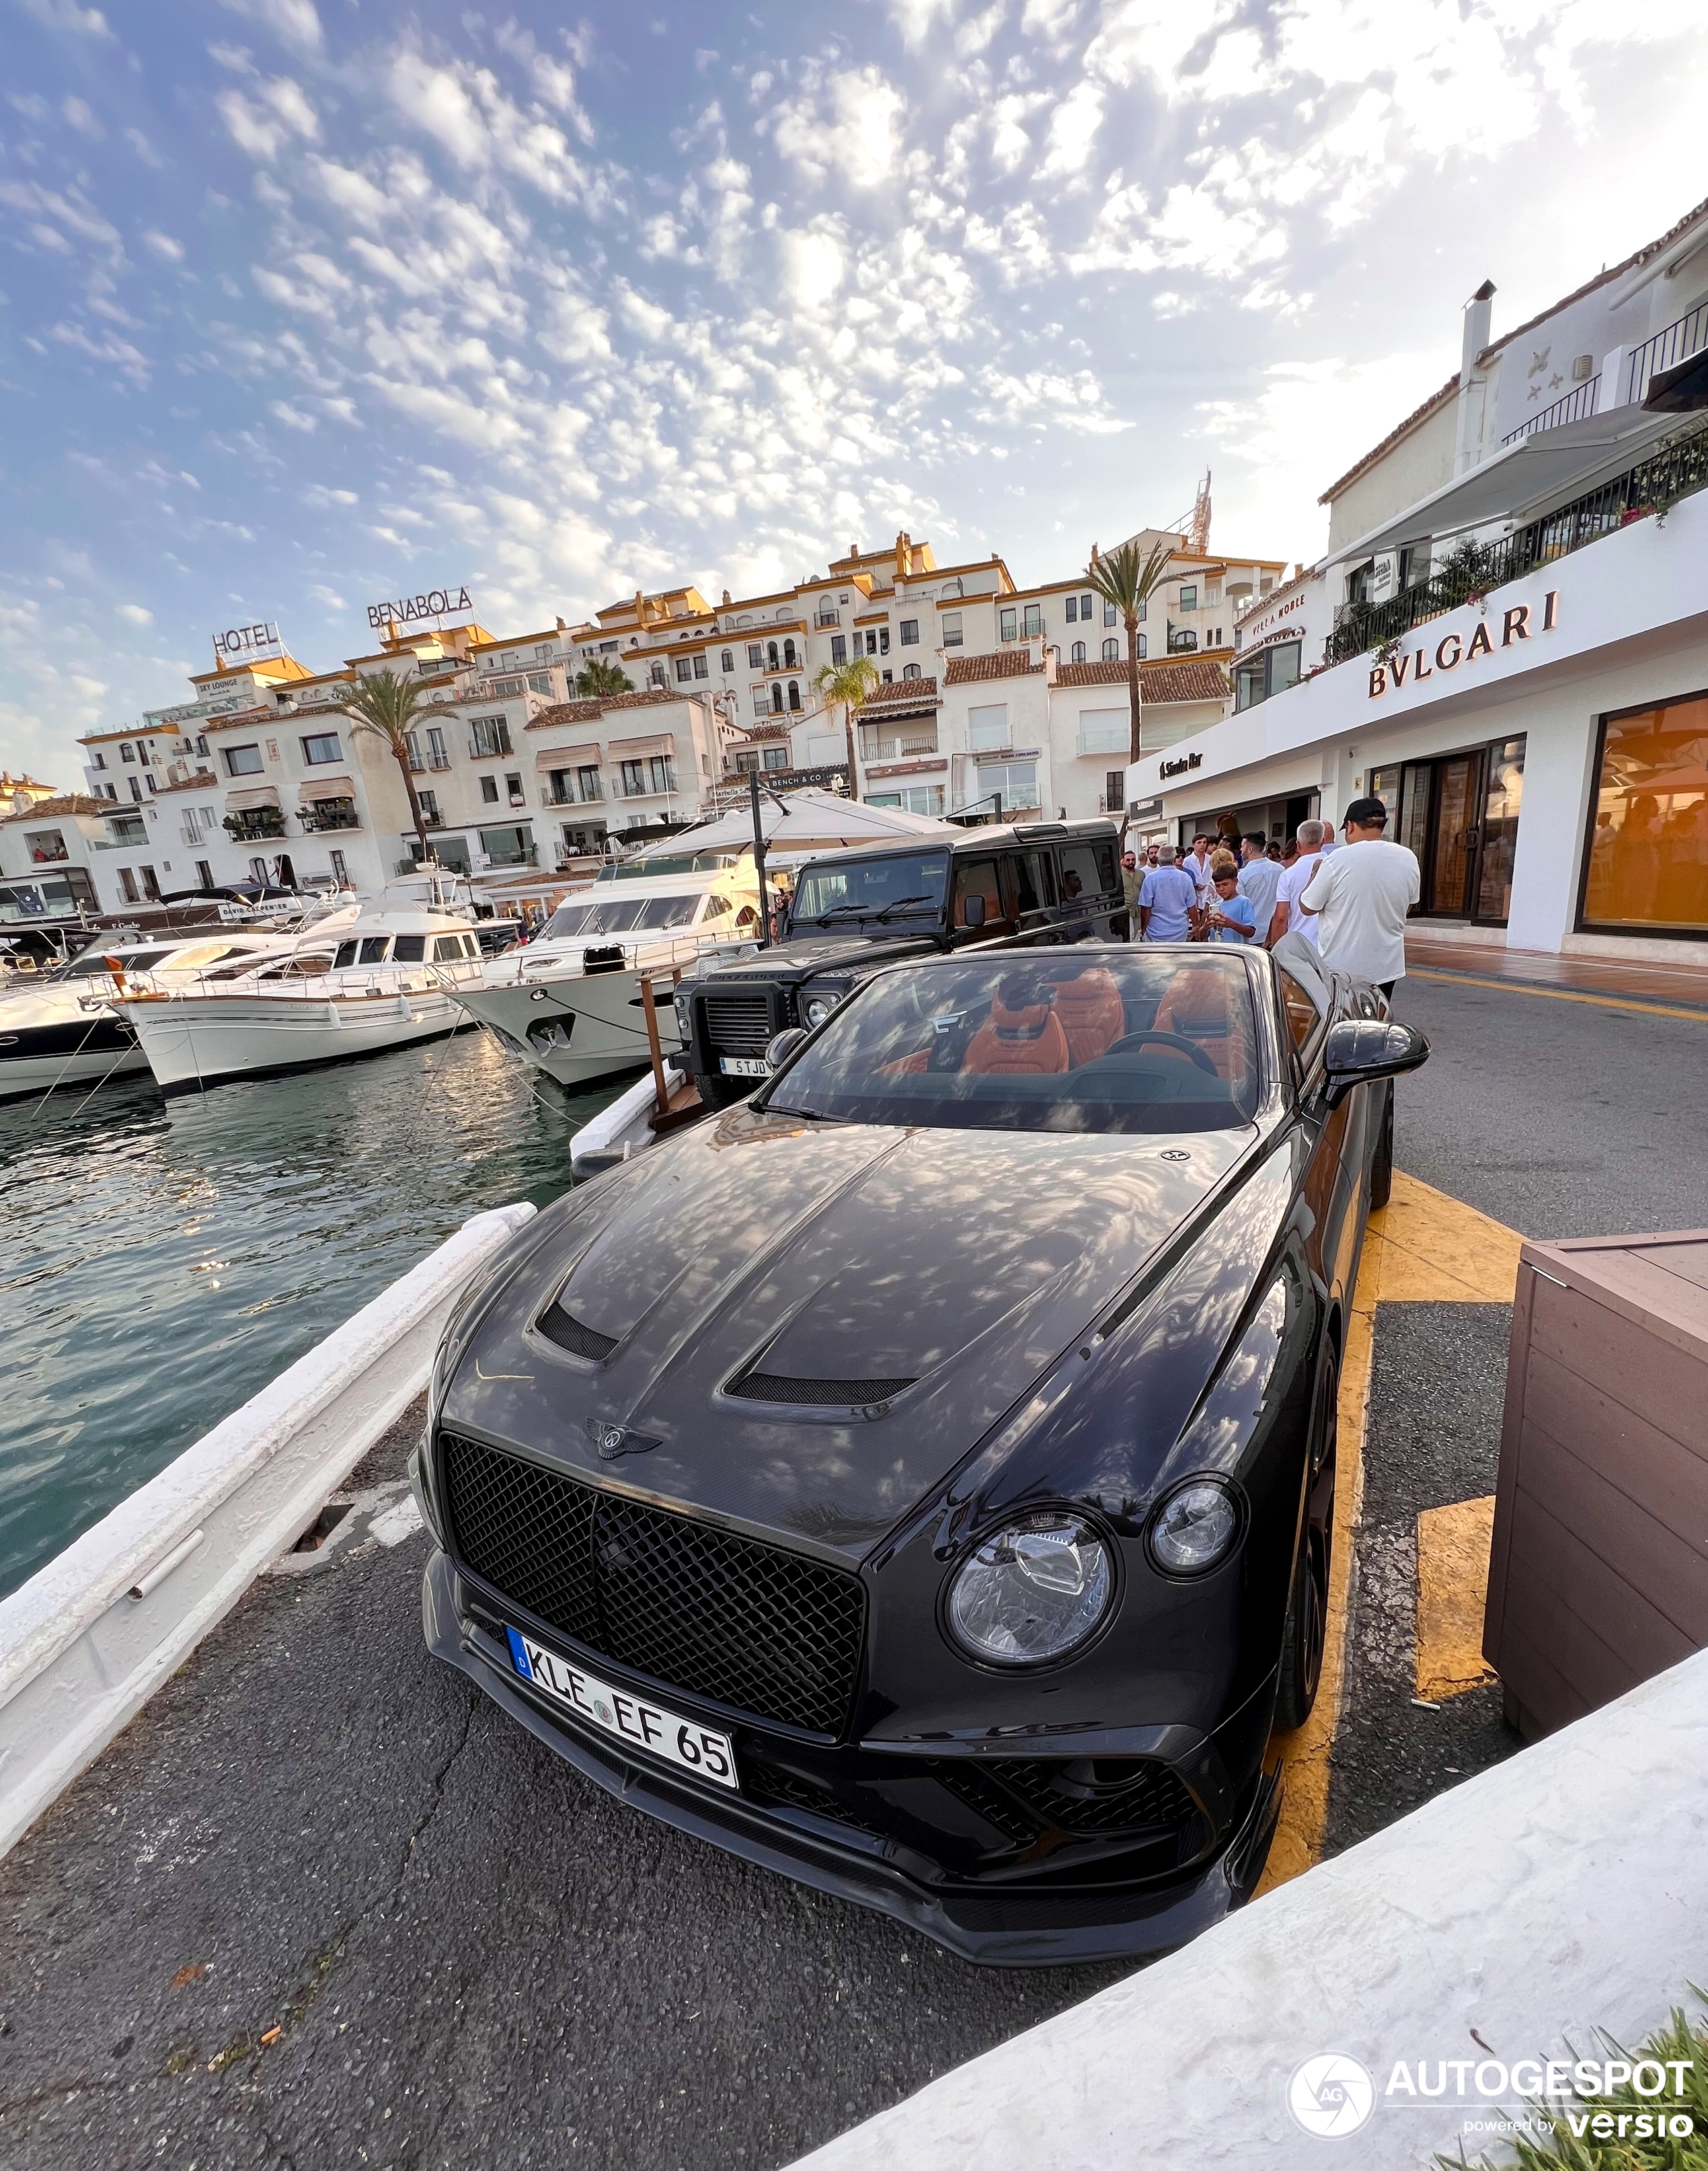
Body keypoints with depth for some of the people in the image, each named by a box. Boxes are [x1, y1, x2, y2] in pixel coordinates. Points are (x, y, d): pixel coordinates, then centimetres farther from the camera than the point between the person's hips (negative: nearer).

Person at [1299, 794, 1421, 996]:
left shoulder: (1338, 860, -16)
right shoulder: (1409, 859, 0)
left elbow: (1307, 908, -5)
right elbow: (1407, 907, 14)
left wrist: (1317, 872, 9)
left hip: (1340, 967, -4)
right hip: (1386, 966, 4)